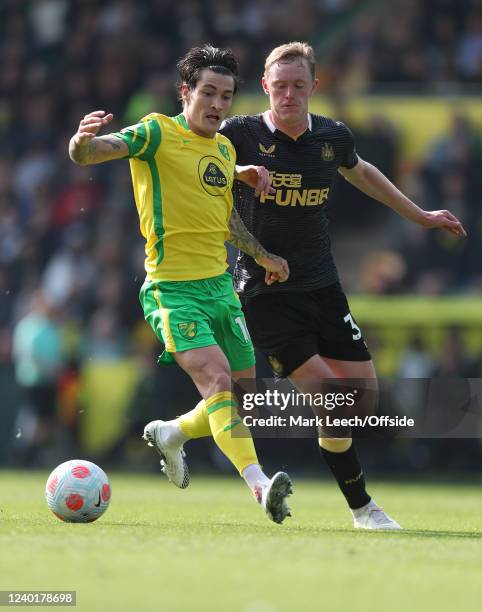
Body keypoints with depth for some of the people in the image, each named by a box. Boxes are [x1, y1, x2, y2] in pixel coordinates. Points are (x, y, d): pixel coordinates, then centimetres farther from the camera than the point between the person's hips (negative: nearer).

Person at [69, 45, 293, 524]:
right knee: (216, 377, -24)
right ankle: (257, 483, -34)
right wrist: (83, 139, -42)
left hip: (220, 286, 7)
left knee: (245, 397, 8)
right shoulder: (157, 134, -7)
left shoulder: (224, 149, 13)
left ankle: (170, 434, 34)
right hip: (173, 289, -7)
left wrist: (263, 256, 36)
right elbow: (86, 154, -20)